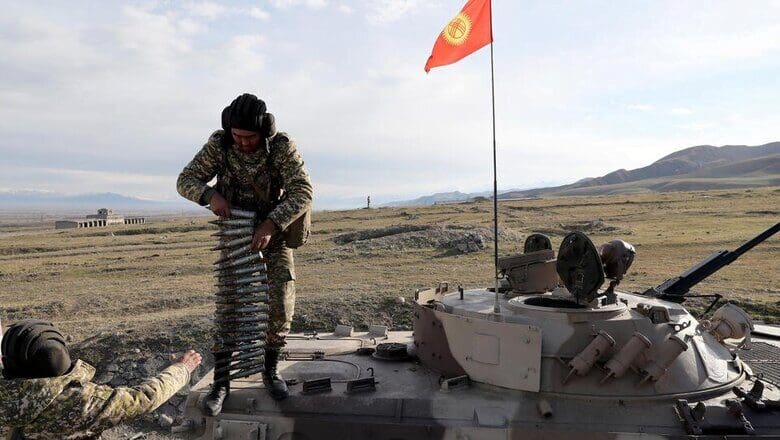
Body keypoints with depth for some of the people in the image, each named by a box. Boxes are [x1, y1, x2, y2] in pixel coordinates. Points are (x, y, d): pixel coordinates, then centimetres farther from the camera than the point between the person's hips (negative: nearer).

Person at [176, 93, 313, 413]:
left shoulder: (282, 147, -18)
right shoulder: (218, 144, -12)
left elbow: (303, 192, -23)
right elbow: (186, 181, -8)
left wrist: (271, 224, -35)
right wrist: (210, 195, -31)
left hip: (273, 235, -1)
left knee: (280, 306, -8)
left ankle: (270, 370, 15)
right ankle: (221, 382, 8)